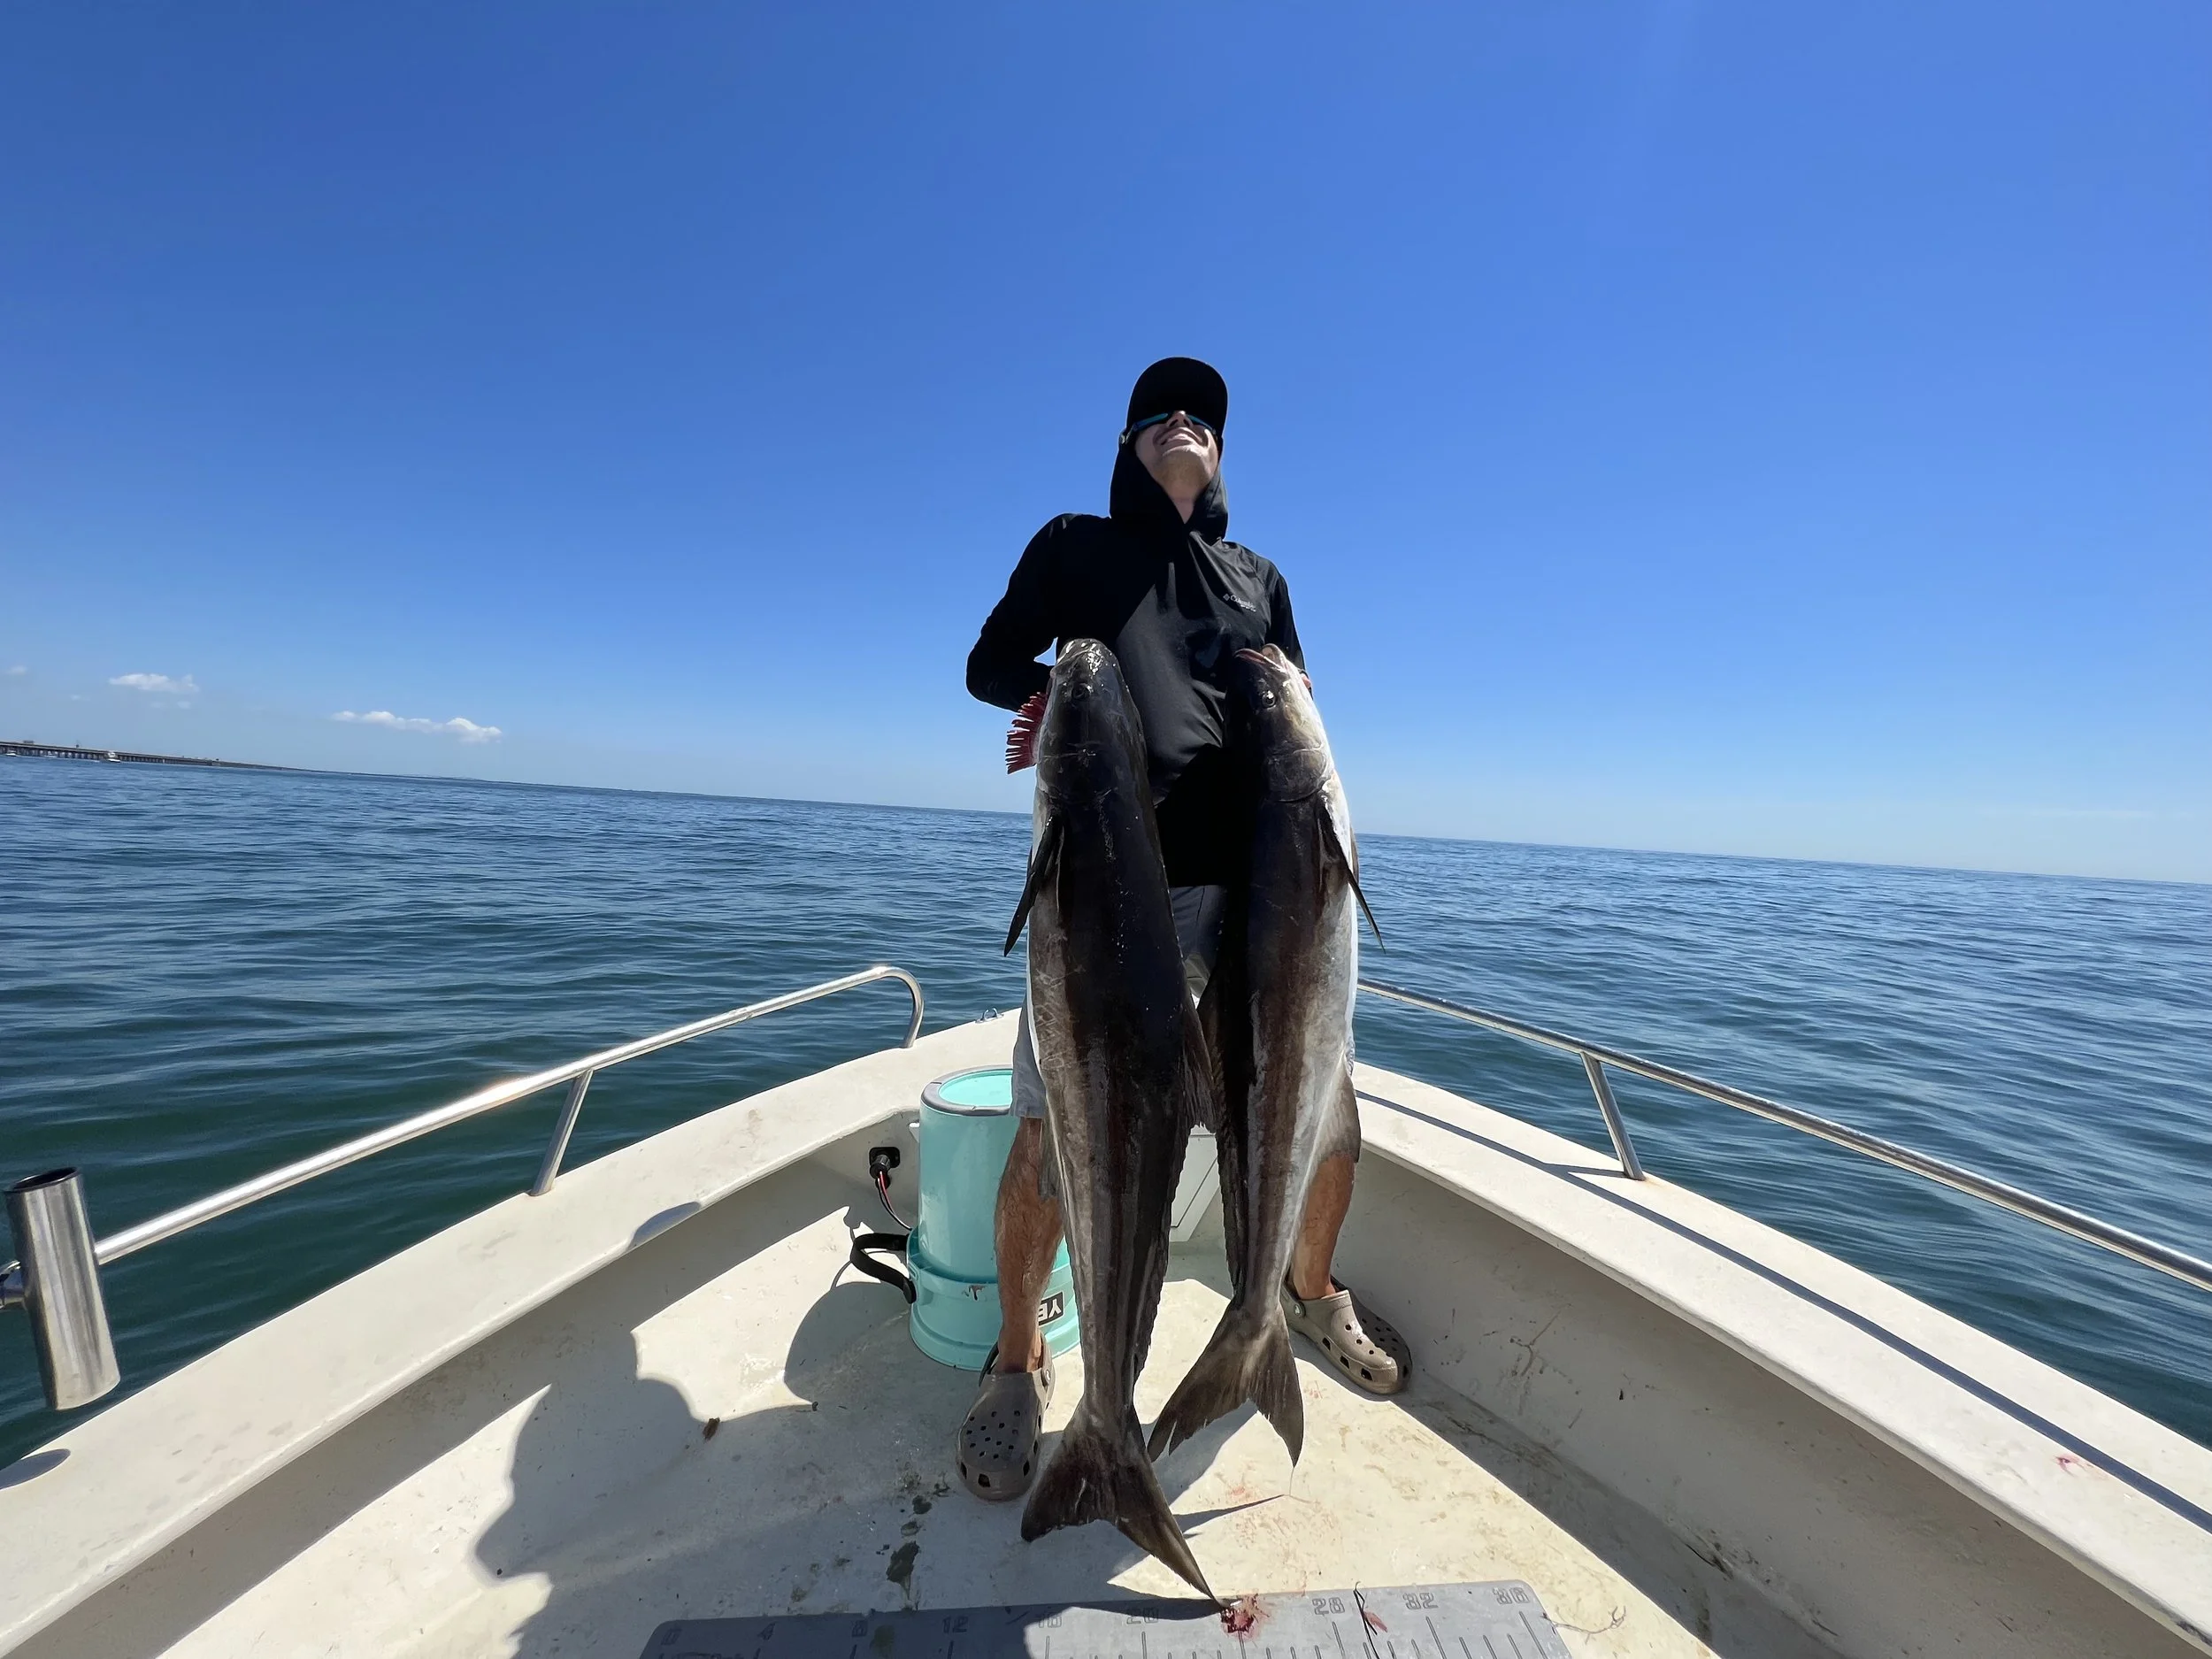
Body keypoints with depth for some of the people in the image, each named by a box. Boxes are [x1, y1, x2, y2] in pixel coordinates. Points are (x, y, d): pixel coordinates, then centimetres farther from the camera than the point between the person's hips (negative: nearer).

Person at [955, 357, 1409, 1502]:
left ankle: (1311, 1292, 39)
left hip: (1250, 871, 4)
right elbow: (989, 667, 15)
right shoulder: (1075, 545, 20)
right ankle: (1018, 1362, 24)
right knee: (1050, 1135, -5)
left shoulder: (1259, 578, 27)